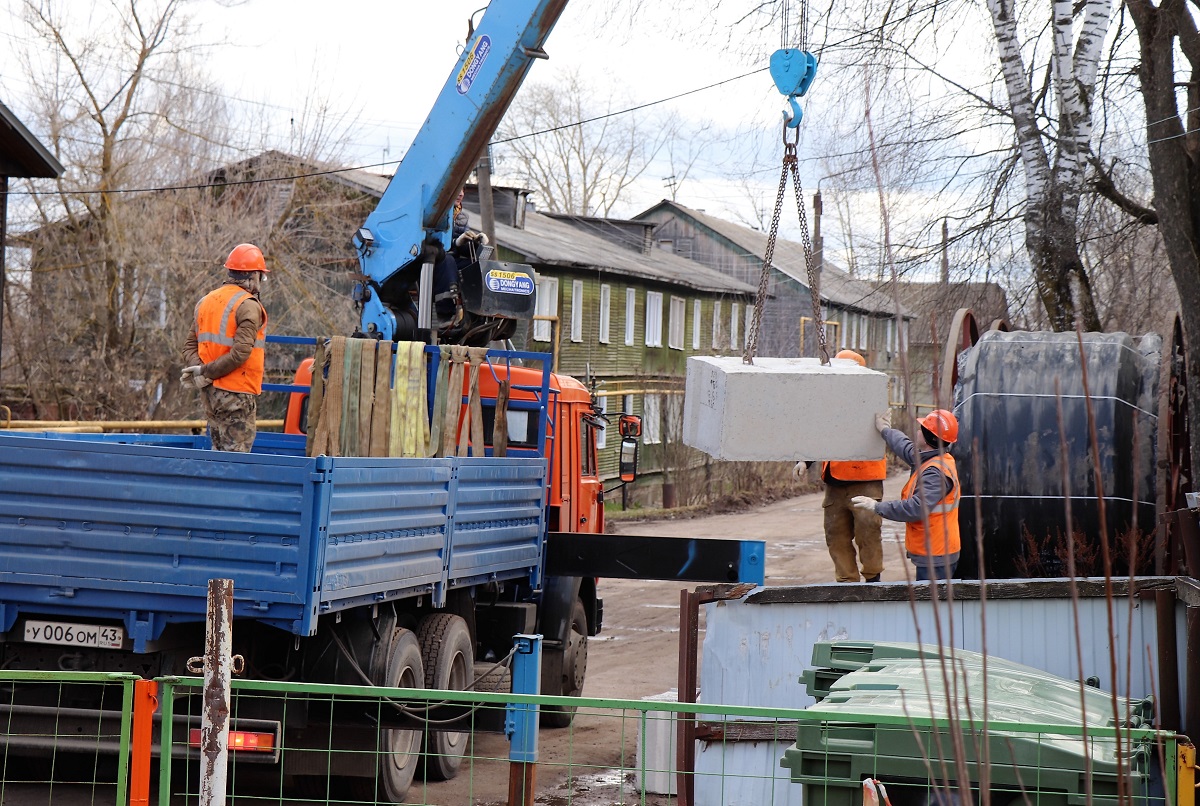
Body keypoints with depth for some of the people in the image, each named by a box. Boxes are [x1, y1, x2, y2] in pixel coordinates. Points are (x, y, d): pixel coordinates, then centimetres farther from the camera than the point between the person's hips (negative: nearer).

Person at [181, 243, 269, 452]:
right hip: (236, 394, -8)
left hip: (210, 392, 8)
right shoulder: (248, 306, -12)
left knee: (220, 453, 14)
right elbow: (241, 352, -22)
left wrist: (199, 371, -7)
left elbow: (190, 346, 9)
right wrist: (206, 372, -15)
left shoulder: (206, 301, 14)